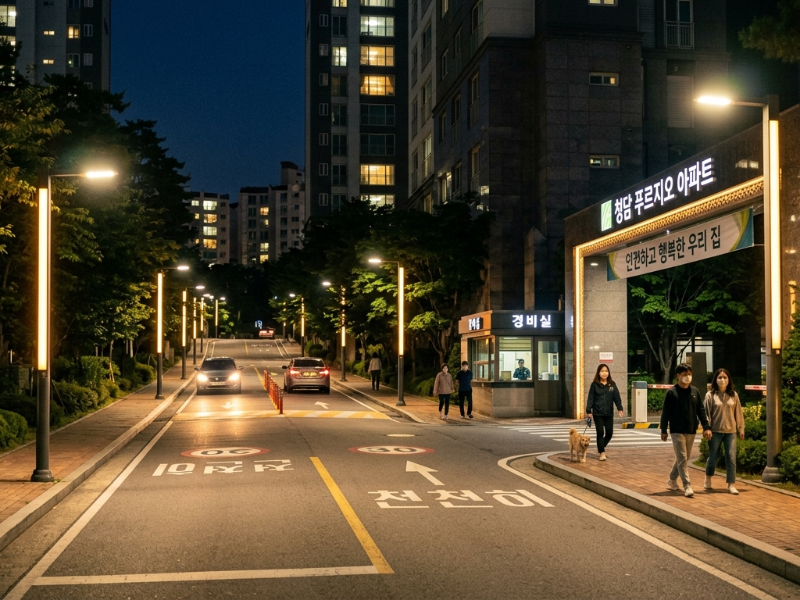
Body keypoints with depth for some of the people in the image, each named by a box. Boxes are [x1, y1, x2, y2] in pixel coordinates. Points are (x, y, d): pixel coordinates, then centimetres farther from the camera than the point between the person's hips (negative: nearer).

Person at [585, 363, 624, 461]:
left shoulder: (612, 384, 5)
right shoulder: (594, 385, -1)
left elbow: (616, 397, -1)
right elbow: (590, 398, -2)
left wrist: (619, 408, -13)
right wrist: (588, 410, -9)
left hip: (609, 413, 2)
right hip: (598, 413, -2)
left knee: (609, 433, 3)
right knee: (600, 433, -3)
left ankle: (601, 447, 29)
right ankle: (602, 452, 7)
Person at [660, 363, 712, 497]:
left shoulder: (695, 391, 6)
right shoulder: (671, 392, -6)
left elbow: (701, 410, 9)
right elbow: (665, 412, -3)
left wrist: (706, 427, 0)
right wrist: (663, 430, -3)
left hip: (691, 431, 5)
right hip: (677, 431, -5)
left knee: (684, 458, 14)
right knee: (682, 459, -9)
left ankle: (672, 480, 31)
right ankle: (687, 486, -9)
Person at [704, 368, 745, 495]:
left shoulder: (734, 395, 5)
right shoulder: (710, 395, -3)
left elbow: (738, 413, 9)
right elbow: (706, 413, -3)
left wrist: (741, 428, 9)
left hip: (730, 431, 2)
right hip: (715, 431, -2)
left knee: (731, 458, -3)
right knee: (713, 457, 6)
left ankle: (731, 485, 1)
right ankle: (708, 479, 28)